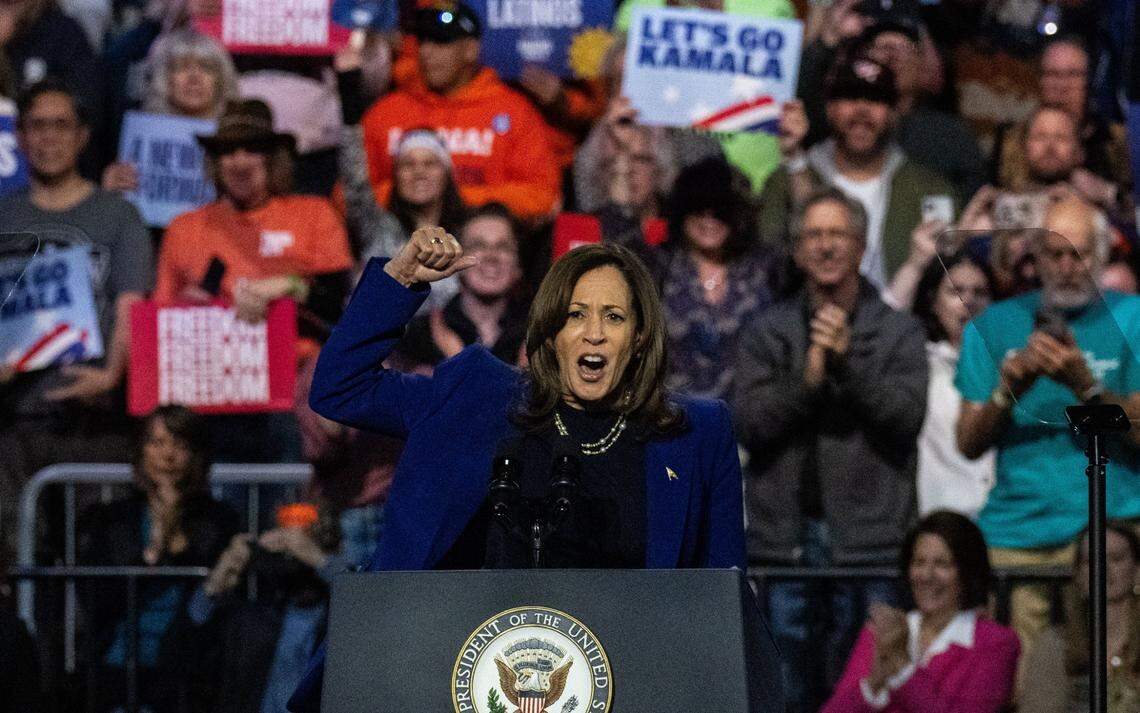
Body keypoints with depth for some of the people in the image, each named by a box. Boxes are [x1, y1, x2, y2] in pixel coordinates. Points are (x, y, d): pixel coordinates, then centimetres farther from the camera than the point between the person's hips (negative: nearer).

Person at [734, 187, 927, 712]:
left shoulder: (897, 332, 7)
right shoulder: (766, 333, 11)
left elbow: (906, 416, -6)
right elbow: (749, 422, 0)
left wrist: (847, 360, -16)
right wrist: (808, 377, -14)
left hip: (868, 535, -1)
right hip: (785, 530, 2)